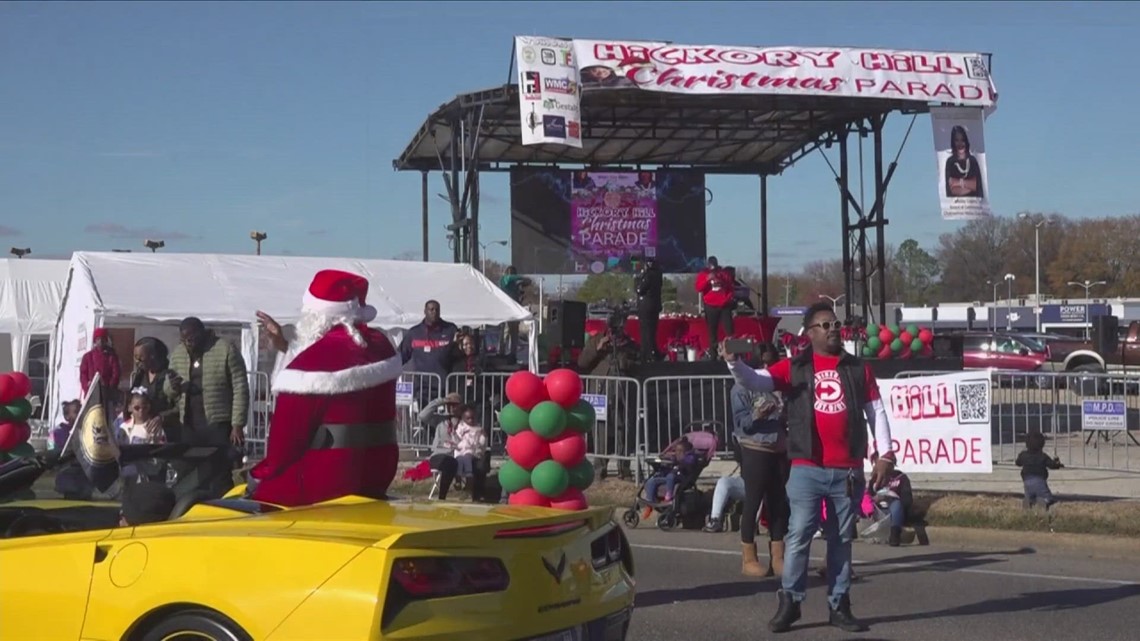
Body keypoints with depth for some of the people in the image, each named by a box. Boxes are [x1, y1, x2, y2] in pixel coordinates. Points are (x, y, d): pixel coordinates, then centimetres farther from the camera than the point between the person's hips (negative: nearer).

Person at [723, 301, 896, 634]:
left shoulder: (858, 369, 10)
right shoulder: (793, 368, 3)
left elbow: (876, 411, 10)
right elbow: (755, 380, -9)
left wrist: (885, 455, 2)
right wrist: (733, 362, -29)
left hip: (847, 470, 2)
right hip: (807, 468, -2)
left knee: (842, 538, 9)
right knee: (798, 534, -4)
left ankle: (839, 606, 15)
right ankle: (789, 602, 4)